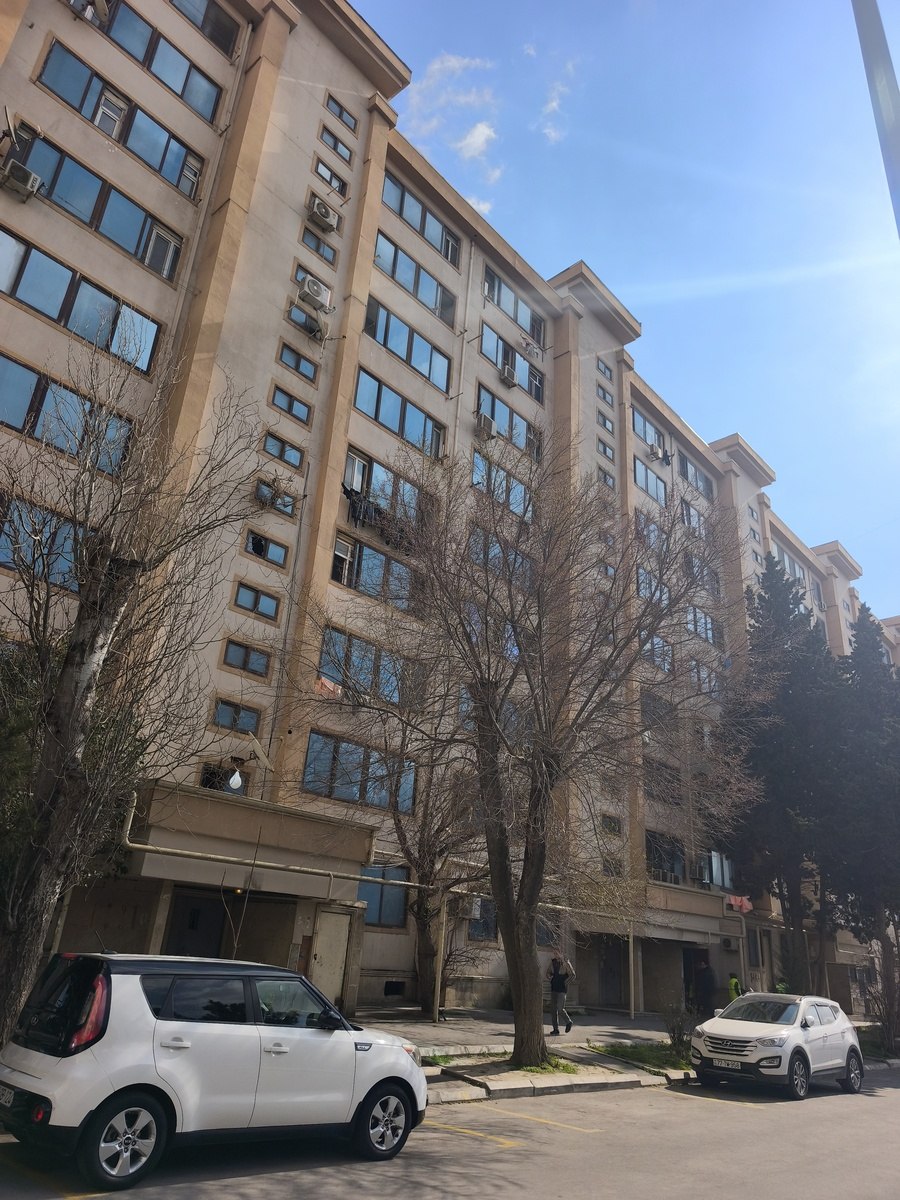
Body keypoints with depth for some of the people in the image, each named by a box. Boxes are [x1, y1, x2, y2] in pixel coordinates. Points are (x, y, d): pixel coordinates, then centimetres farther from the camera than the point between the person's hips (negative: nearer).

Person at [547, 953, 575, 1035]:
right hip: (553, 988, 6)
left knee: (560, 1009, -9)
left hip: (562, 989, -5)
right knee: (554, 1009, 5)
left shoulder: (566, 963, -11)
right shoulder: (552, 962, 5)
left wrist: (565, 982, -10)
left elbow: (573, 975, -8)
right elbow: (548, 972, 19)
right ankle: (556, 1029, 14)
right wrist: (549, 977, -1)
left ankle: (568, 1022, 17)